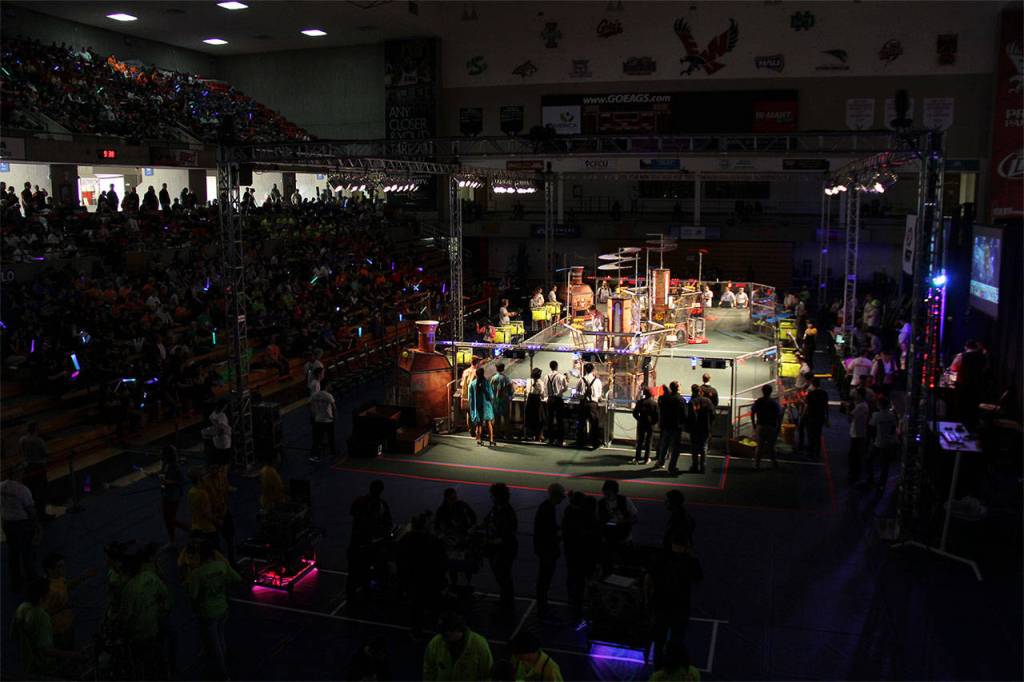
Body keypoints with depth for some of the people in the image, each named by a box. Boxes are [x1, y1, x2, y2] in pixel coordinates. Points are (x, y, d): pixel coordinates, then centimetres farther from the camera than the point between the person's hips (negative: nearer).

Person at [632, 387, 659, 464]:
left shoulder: (640, 402, -4)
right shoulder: (654, 403, -7)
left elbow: (635, 413, -5)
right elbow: (657, 415, -7)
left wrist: (639, 420, 8)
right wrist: (653, 422, 7)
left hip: (641, 424, 1)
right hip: (650, 425, -1)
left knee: (639, 441, 9)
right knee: (648, 442, 7)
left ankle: (637, 458, 6)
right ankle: (646, 458, 7)